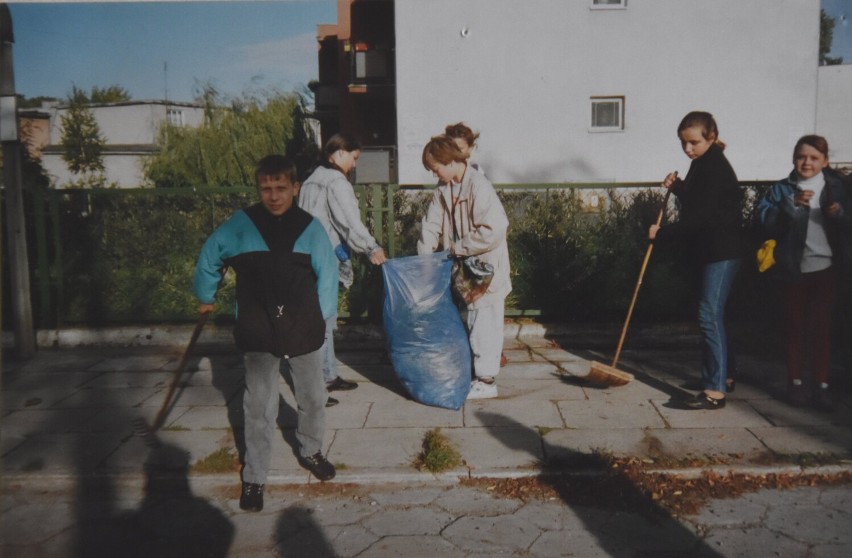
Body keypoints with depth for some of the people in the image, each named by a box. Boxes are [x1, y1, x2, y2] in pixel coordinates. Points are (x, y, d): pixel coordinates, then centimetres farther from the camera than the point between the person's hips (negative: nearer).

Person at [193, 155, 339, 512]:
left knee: (313, 398, 16)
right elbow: (208, 260, 9)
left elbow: (327, 274, 4)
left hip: (303, 332, 2)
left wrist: (320, 318, 2)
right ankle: (254, 478, 17)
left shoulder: (310, 227, -1)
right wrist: (206, 298, 20)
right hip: (258, 333, -2)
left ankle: (310, 451, 40)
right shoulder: (240, 225, -4)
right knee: (259, 408, 2)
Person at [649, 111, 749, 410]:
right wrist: (677, 186, 6)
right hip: (712, 248, 10)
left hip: (723, 250, -10)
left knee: (710, 315, -12)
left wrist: (662, 234, -17)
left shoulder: (716, 167, -17)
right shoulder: (702, 164, 13)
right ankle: (721, 376, 27)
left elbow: (701, 217, -22)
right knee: (712, 314, 15)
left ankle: (715, 390, -10)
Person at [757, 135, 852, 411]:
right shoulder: (782, 189, 0)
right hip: (793, 268, -1)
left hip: (825, 267, 1)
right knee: (795, 326, 9)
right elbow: (765, 219, -13)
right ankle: (796, 381, 20)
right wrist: (792, 205, -25)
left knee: (821, 326, 5)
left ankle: (822, 384, 11)